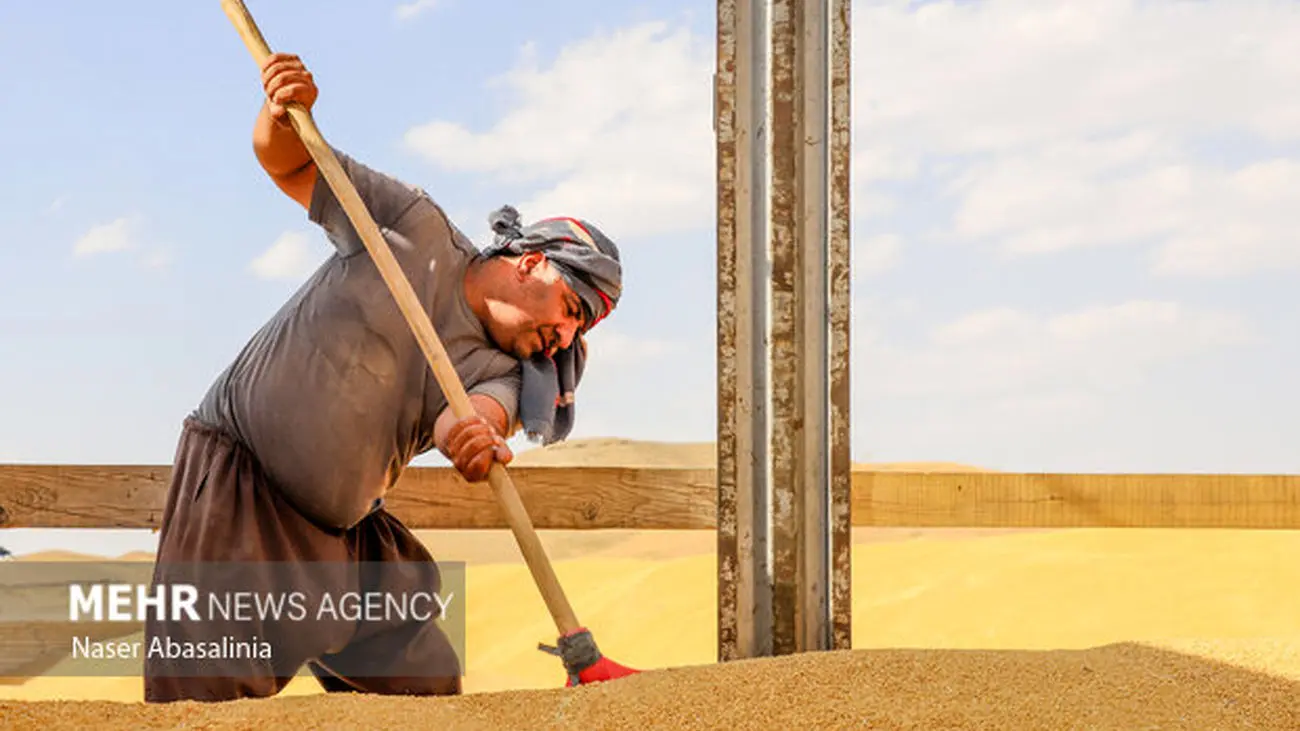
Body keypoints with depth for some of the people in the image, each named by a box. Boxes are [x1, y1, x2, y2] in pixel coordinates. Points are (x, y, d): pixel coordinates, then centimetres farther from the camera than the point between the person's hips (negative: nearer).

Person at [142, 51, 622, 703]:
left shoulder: (500, 372, 3)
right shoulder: (416, 227, -4)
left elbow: (463, 417, -22)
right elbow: (288, 164, 1)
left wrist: (478, 436, -47)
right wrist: (282, 115, -22)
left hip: (344, 533, 6)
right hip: (234, 477, -5)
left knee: (427, 686, 7)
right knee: (213, 699, -15)